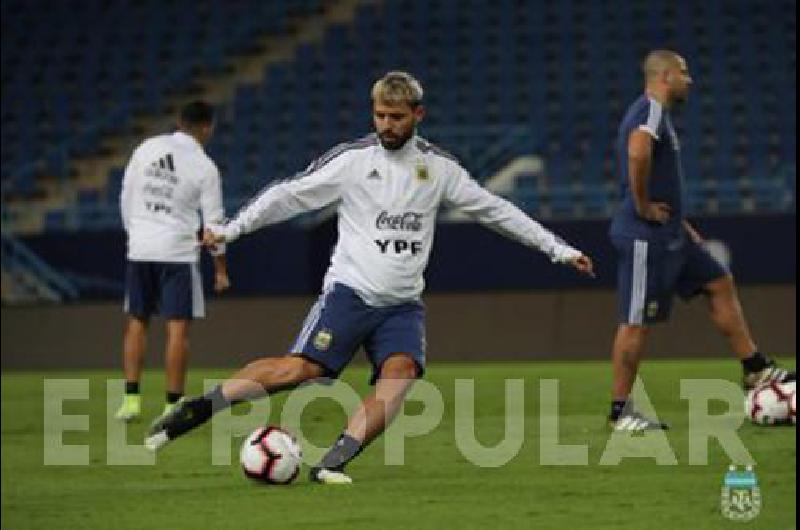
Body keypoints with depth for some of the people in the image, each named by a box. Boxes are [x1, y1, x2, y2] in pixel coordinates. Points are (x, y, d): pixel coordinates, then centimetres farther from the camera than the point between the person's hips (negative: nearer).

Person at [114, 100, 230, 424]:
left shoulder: (147, 148, 3)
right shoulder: (204, 167, -6)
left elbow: (126, 196, 7)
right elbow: (213, 221, -3)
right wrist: (220, 269, 7)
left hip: (140, 249, 4)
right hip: (178, 252, -4)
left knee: (137, 324, 14)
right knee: (177, 328, 0)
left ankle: (131, 398, 10)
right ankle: (173, 405, -3)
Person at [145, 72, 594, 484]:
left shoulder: (439, 166, 8)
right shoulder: (352, 159, -1)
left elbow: (493, 209, 14)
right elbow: (290, 195, -1)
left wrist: (558, 249, 14)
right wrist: (231, 229, -10)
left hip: (403, 303, 3)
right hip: (350, 291, -3)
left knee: (401, 371, -24)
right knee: (300, 368, -18)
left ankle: (333, 463, -27)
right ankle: (195, 410, -7)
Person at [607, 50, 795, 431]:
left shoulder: (655, 113, 17)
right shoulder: (651, 110, -14)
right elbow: (638, 153, -37)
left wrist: (680, 224, 22)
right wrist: (643, 207, -26)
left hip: (668, 235, 10)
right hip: (645, 237, -10)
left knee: (720, 285, 14)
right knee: (637, 322, -4)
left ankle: (756, 370, 18)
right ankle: (620, 412, 2)